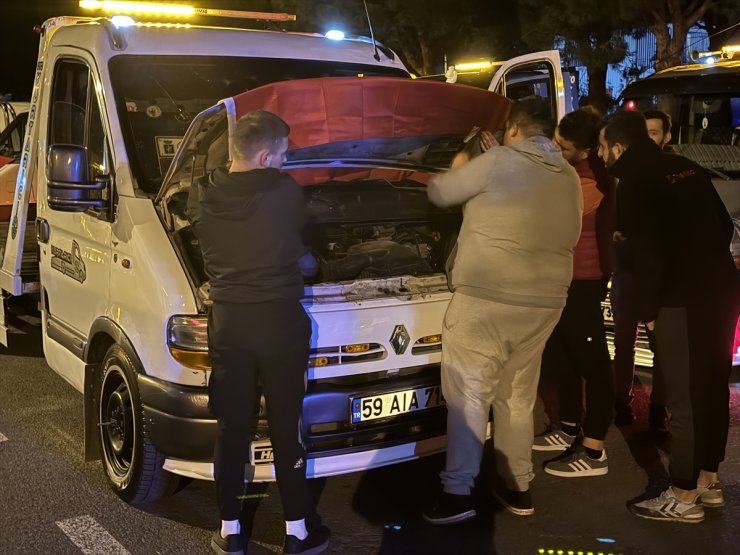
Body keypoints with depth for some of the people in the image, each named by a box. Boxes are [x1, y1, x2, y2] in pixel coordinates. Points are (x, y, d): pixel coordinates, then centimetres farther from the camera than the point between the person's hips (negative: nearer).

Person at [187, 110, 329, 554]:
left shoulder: (202, 196, -2)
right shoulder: (285, 192, -11)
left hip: (227, 322, 3)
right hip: (279, 322, -2)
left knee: (232, 428, 12)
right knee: (287, 427, 9)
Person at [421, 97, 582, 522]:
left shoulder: (499, 162, -9)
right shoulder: (569, 178, 11)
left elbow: (439, 194, 1)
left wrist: (458, 169, 22)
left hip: (486, 298, -6)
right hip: (544, 302, 7)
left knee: (468, 394, 1)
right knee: (518, 397, 16)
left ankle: (458, 493, 1)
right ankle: (518, 488, 23)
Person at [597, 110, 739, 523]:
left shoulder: (635, 182, -11)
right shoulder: (686, 168, 13)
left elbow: (647, 253, -16)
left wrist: (648, 310, -6)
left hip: (682, 301, -9)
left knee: (684, 398, -1)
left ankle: (685, 497, 9)